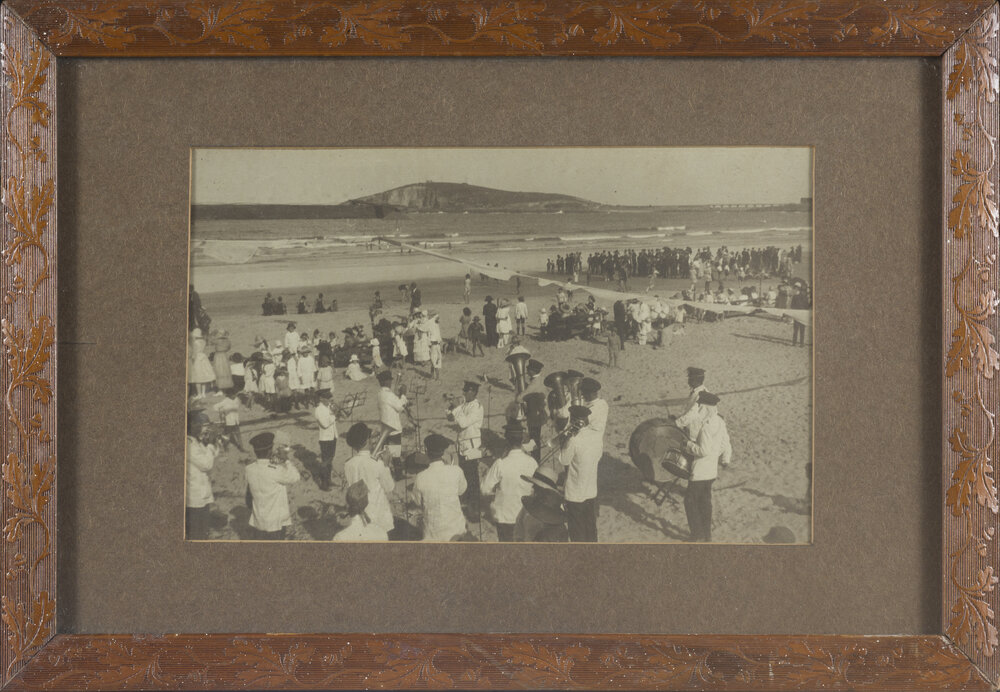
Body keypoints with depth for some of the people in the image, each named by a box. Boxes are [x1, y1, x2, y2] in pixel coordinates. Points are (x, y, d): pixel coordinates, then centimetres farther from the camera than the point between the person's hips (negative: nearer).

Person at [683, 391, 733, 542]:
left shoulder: (706, 428, -25)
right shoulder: (720, 422, 2)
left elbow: (705, 450, -29)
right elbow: (726, 444, 10)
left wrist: (690, 445, -15)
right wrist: (726, 460, 25)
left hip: (700, 472, -9)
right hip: (712, 471, 9)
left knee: (690, 501, 6)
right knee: (705, 501, 19)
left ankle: (697, 534, 9)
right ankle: (707, 535, 27)